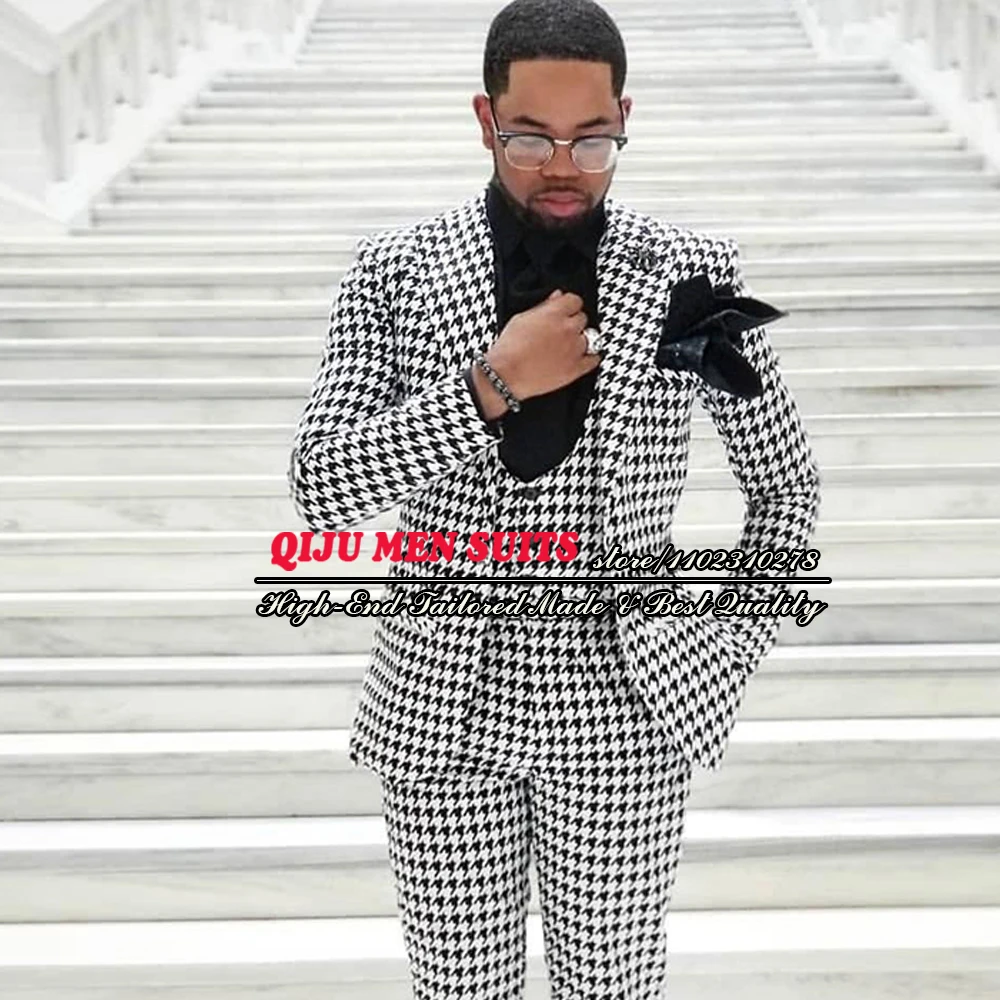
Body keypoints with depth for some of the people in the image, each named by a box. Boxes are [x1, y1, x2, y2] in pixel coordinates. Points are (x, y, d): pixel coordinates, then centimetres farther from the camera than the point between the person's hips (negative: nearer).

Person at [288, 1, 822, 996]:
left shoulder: (691, 271, -4)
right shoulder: (395, 269, -4)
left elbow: (787, 483, 5)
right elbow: (320, 488, -12)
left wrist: (727, 659, 0)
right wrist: (492, 384, -21)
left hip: (625, 705, 0)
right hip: (443, 710, 1)